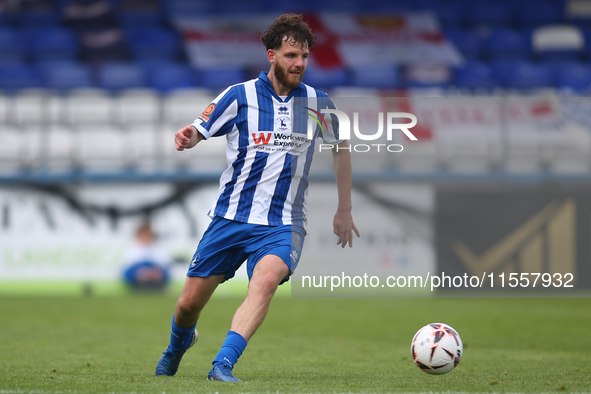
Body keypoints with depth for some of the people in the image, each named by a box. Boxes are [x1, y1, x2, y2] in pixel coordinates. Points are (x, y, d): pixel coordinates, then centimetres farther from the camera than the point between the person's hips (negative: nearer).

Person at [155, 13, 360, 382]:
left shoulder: (317, 102, 3)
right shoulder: (240, 96, -3)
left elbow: (341, 147, 19)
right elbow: (198, 131, 1)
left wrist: (345, 210, 20)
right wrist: (187, 137, -26)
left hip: (283, 223, 0)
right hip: (231, 216, 0)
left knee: (267, 279, -32)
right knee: (190, 302, 4)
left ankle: (223, 365, -36)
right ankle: (179, 343, 40)